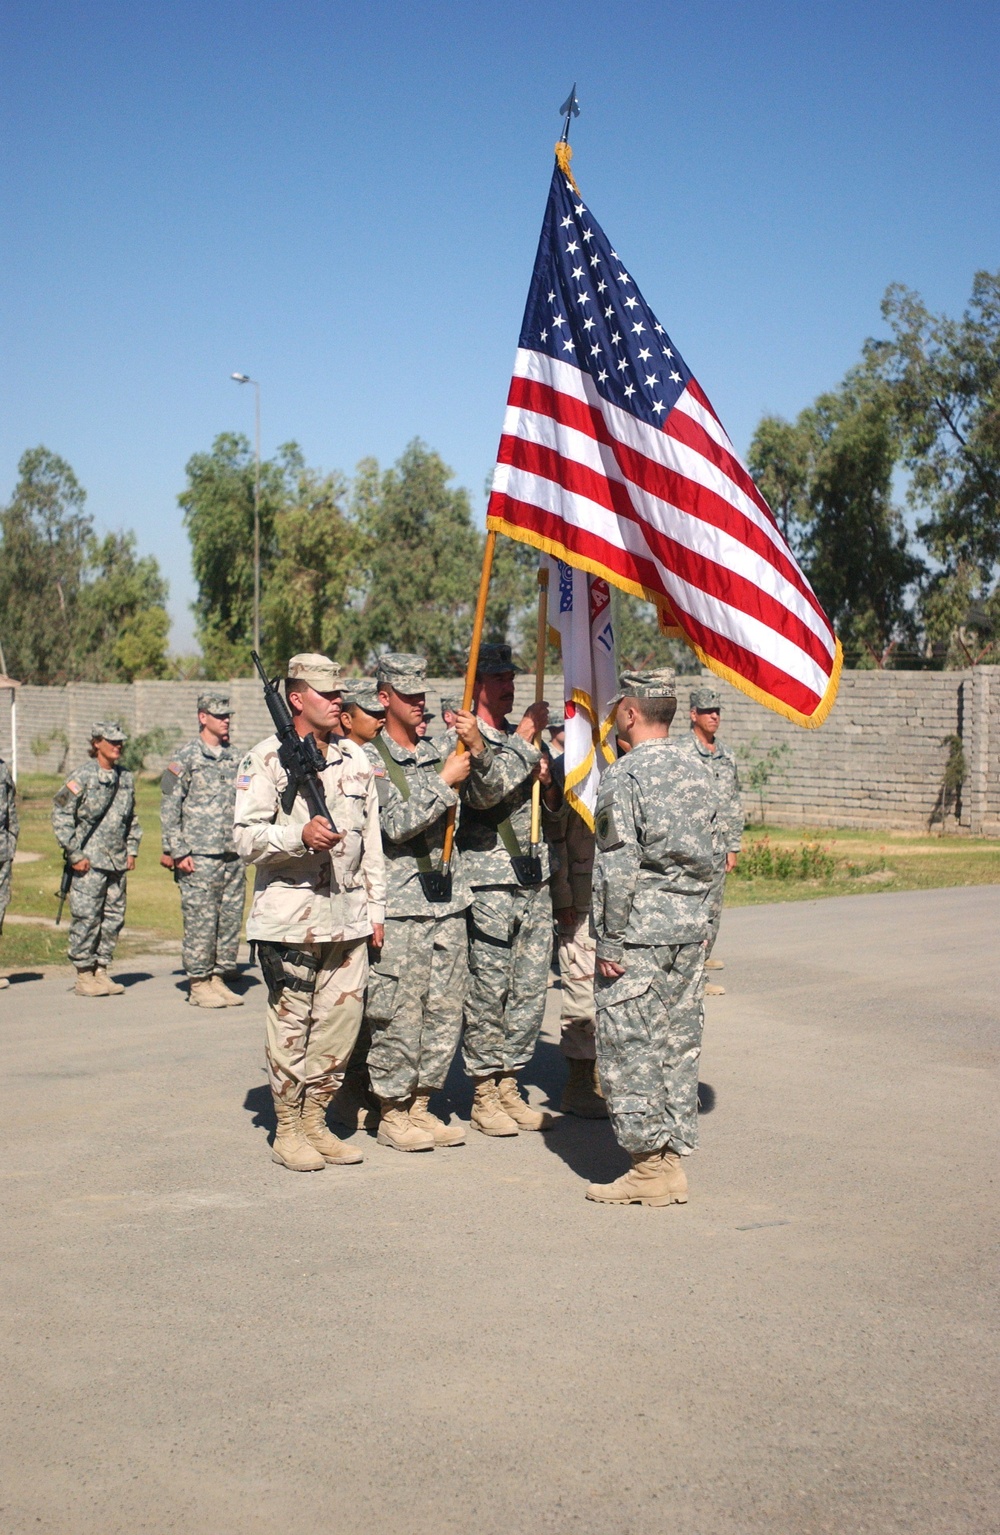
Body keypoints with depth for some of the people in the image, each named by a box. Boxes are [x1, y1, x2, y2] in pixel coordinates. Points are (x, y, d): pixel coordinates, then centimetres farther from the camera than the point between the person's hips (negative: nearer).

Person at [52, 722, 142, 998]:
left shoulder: (126, 778, 11)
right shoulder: (82, 777, -8)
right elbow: (60, 815, -9)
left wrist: (132, 849, 14)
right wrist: (75, 855, -11)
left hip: (118, 862, 6)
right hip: (89, 862, -6)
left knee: (114, 919, 8)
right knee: (86, 919, -4)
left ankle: (101, 971, 17)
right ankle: (84, 977, 4)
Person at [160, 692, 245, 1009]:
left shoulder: (234, 758, 14)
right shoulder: (186, 758, -4)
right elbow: (169, 809, -6)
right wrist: (177, 852, -11)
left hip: (233, 856, 6)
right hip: (199, 857, -6)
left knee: (230, 920, 7)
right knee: (201, 921, -3)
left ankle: (219, 978, 17)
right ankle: (198, 985, 5)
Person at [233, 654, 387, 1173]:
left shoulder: (355, 759, 15)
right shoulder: (266, 760, -2)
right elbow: (245, 836, -9)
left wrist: (375, 908, 15)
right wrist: (299, 835, -25)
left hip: (348, 916, 5)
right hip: (288, 916, -5)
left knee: (341, 1020, 6)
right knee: (291, 1024, -1)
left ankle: (315, 1120, 20)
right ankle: (287, 1130, 11)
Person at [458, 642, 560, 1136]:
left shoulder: (525, 741, 19)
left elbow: (552, 811, 22)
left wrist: (548, 784, 0)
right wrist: (524, 739, -14)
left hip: (535, 880, 7)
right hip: (488, 883, -7)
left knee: (531, 988, 7)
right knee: (488, 989, -3)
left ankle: (509, 1086, 17)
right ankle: (485, 1095, 6)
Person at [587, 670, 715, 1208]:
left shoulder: (625, 775, -12)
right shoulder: (697, 772, 11)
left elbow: (617, 868, -16)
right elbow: (704, 857, 14)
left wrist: (610, 941, -12)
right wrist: (692, 918, 19)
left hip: (640, 932, -7)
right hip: (690, 930, 8)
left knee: (629, 1047, 0)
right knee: (679, 1043, 11)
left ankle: (649, 1167, 1)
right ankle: (673, 1158, 17)